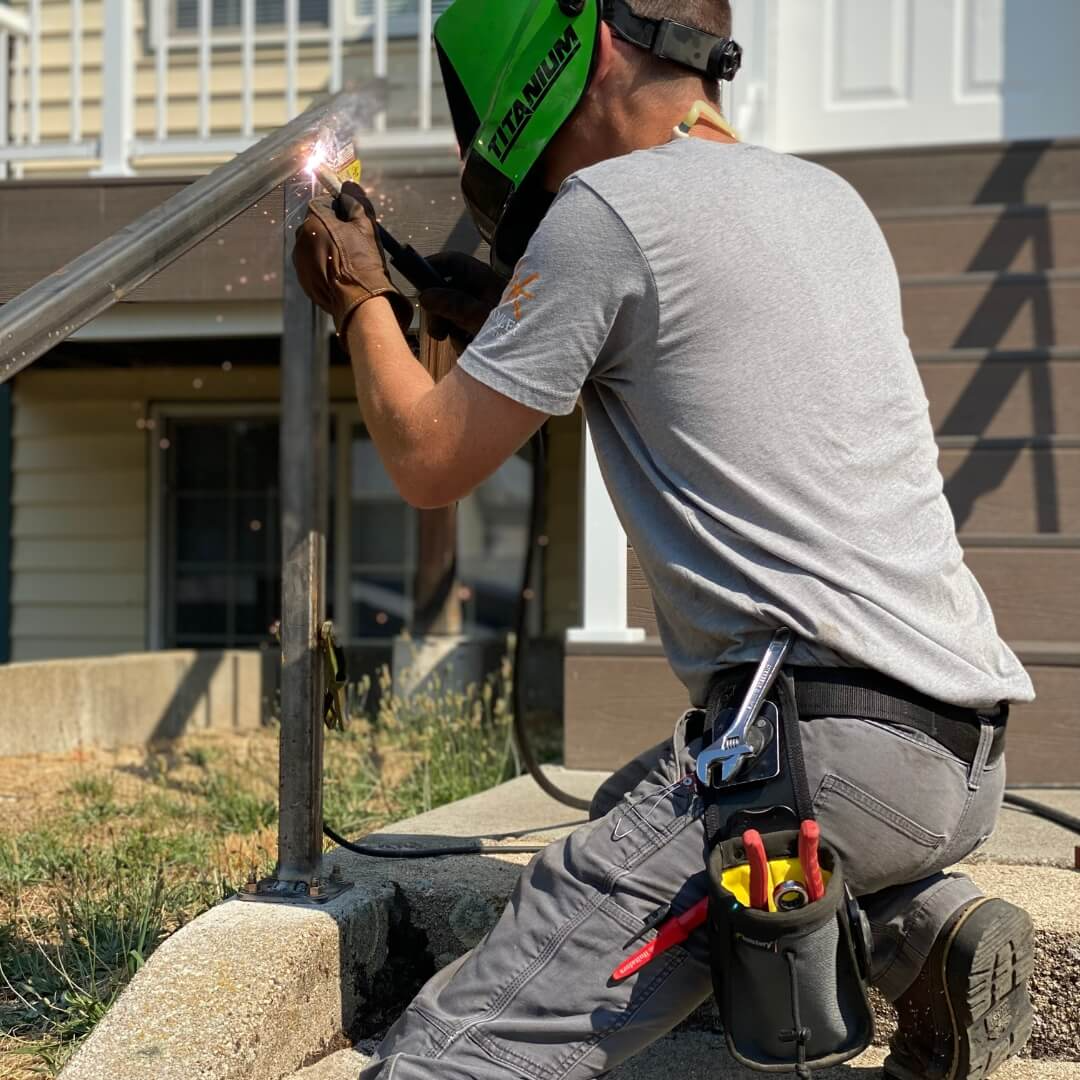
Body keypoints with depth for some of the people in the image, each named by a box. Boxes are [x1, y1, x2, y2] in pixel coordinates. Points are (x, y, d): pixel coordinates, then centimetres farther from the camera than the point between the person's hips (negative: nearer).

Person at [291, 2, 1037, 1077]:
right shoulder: (830, 200, 18)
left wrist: (361, 300, 20)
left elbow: (430, 462, 2)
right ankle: (921, 925, 13)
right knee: (633, 807, 34)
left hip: (830, 740, -8)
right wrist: (508, 324, 31)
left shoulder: (608, 209, -6)